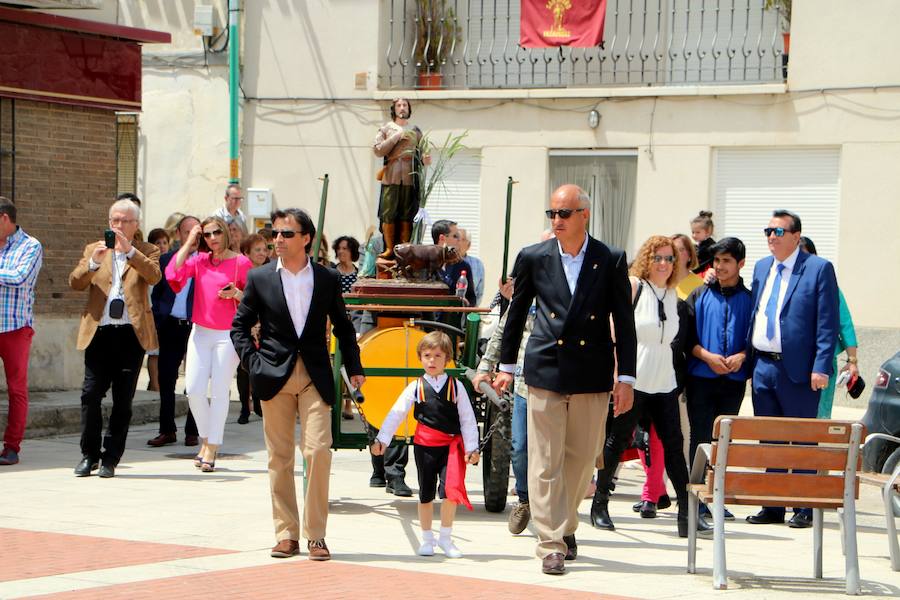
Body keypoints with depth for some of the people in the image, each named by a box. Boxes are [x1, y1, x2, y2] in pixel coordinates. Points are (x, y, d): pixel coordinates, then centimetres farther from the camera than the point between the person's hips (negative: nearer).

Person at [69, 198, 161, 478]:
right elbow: (75, 283, 2)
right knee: (90, 394, -3)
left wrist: (129, 250, -21)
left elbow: (154, 276, -11)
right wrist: (93, 262, -15)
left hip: (132, 333, -1)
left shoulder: (146, 252, 10)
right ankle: (89, 455, 9)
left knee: (123, 399, 1)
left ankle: (111, 458, 8)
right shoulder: (94, 249, 15)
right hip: (99, 331, 1)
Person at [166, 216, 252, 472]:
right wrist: (188, 243, -4)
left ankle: (211, 451, 5)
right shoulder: (199, 260, 7)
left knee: (219, 391, -2)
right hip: (201, 333, 3)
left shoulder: (241, 263, -3)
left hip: (228, 335, -3)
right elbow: (173, 274, -10)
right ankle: (206, 439, 18)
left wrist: (236, 294, -19)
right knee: (194, 390, -3)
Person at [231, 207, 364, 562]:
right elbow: (239, 327, 9)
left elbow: (342, 326, 15)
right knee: (279, 456, 4)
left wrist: (353, 368, 10)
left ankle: (315, 534, -2)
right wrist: (253, 363, -4)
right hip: (275, 376, 1)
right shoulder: (259, 278, 4)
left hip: (315, 377, -1)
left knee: (318, 450, -11)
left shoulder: (327, 279, 5)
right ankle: (286, 533, 11)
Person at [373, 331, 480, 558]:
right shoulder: (415, 388, 1)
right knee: (426, 494, 9)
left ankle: (445, 537, 4)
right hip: (424, 446, 1)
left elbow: (468, 419, 2)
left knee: (450, 489, -13)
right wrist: (382, 439, -8)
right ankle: (427, 539, 24)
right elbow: (396, 413, -1)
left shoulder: (456, 387, 1)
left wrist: (472, 448, -3)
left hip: (451, 446, -1)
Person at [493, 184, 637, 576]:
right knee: (545, 462, -3)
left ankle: (565, 526, 29)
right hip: (546, 371, 0)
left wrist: (626, 378, -1)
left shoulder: (611, 260, 0)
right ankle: (550, 544, -1)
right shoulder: (533, 258, 2)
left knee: (581, 459, 10)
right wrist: (506, 365, 14)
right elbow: (516, 312, 12)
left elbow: (624, 322, 2)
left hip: (592, 376, 0)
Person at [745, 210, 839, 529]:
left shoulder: (818, 269, -6)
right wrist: (749, 361, 11)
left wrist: (821, 368, -16)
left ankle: (804, 509, 7)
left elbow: (828, 323, -9)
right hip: (762, 367, 6)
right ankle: (772, 507, 18)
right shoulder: (761, 267, 14)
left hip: (797, 369, -6)